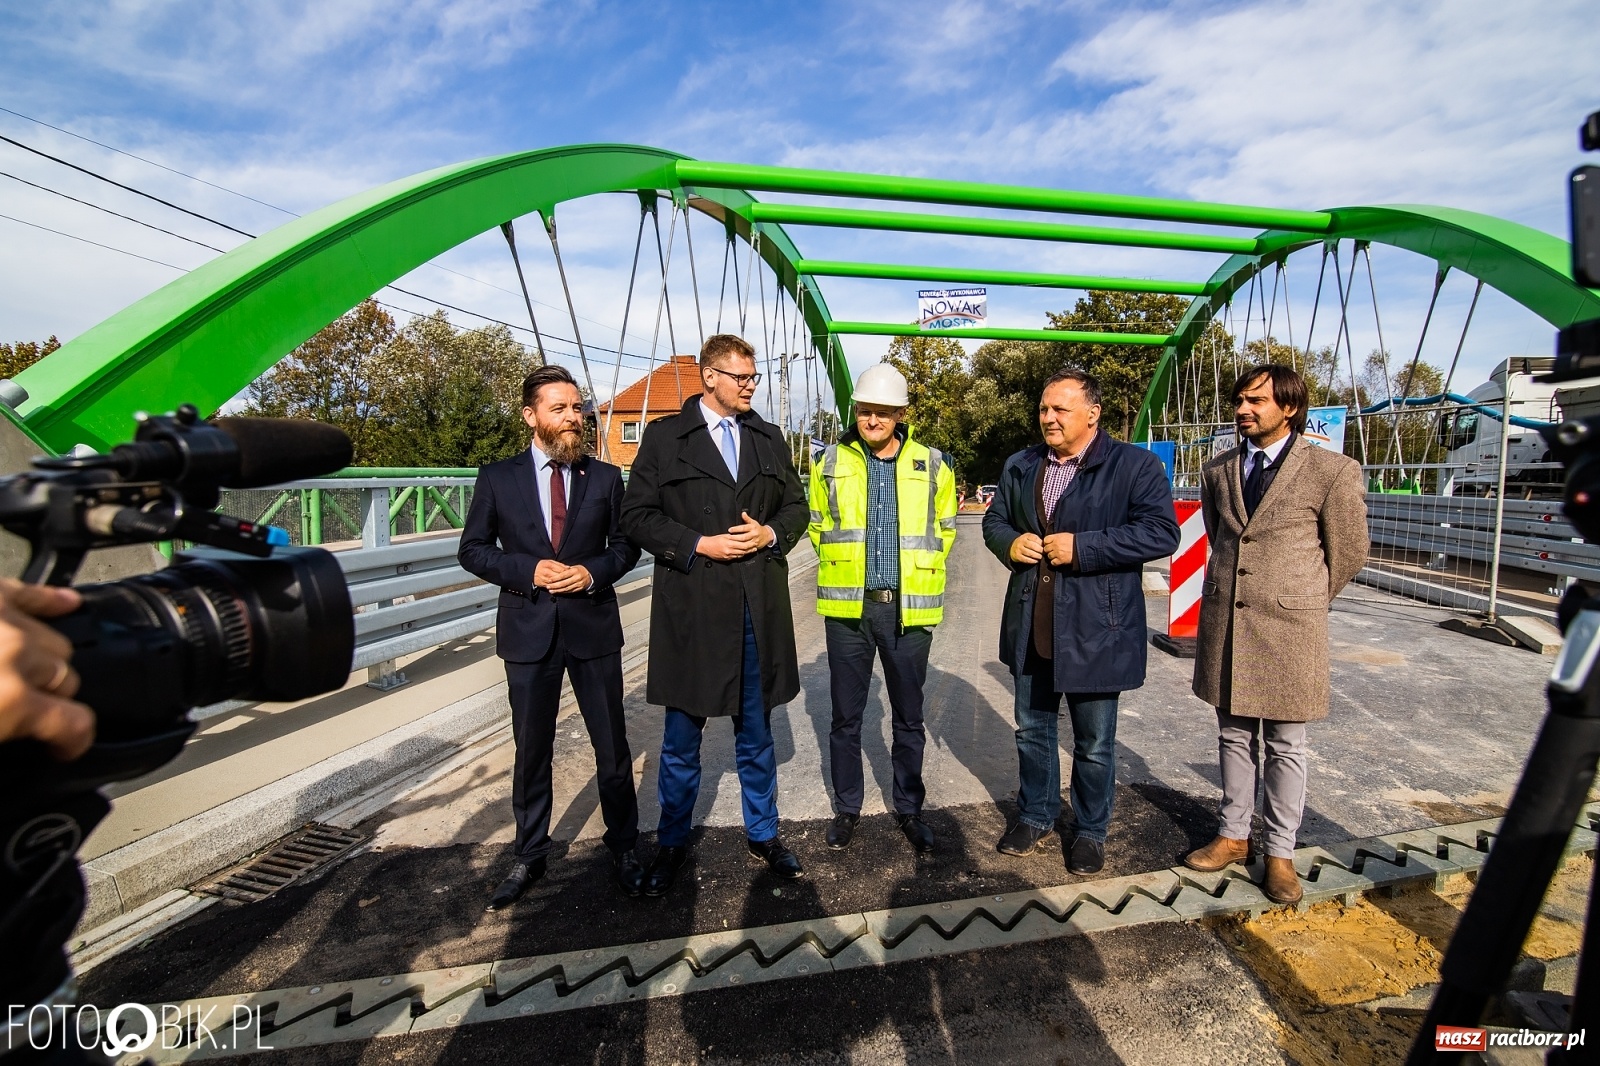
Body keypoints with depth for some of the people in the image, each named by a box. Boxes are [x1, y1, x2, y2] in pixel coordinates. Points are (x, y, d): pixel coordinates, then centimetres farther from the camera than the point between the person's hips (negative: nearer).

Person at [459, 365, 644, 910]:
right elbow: (473, 549, 2)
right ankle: (530, 855, 33)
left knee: (612, 747, 9)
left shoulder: (605, 477, 3)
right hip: (528, 630, 0)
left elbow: (626, 544, 6)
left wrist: (593, 572, -13)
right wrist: (528, 570, -14)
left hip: (594, 628, 0)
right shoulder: (497, 478, 1)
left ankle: (623, 846, 29)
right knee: (531, 751, 13)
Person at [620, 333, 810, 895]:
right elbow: (637, 515, -4)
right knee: (682, 737, 11)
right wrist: (698, 545, -15)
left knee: (756, 731, 16)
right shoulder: (665, 436, 0)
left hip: (759, 606, 3)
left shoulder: (769, 438, 12)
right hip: (691, 607, -3)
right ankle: (673, 843, 31)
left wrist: (771, 533, -7)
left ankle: (763, 833, 34)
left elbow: (796, 506, 14)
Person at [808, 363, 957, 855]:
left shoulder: (933, 465, 2)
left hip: (909, 609, 0)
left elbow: (944, 530, 12)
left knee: (909, 717, 12)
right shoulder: (831, 462, 1)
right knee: (845, 716, 10)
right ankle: (847, 808, 28)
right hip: (848, 607, 0)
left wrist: (919, 574, 9)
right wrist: (844, 568, 11)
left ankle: (909, 808, 31)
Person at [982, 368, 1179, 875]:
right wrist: (1009, 544, -7)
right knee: (1032, 730, 19)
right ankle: (1035, 815, 39)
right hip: (1031, 629, 5)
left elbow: (1162, 532, -16)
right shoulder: (1020, 466, 10)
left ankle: (1090, 831, 34)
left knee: (1094, 743, 12)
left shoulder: (1135, 465, -8)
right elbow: (994, 520, 16)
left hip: (1095, 630, -5)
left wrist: (1082, 547, -22)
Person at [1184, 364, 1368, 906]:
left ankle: (1280, 852, 23)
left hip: (1289, 628, -4)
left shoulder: (1333, 471, -7)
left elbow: (1348, 552, 3)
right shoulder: (1217, 471, 6)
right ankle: (1233, 835, 29)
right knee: (1234, 737, 14)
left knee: (1285, 746, 9)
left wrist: (1302, 602, 11)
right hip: (1223, 622, 4)